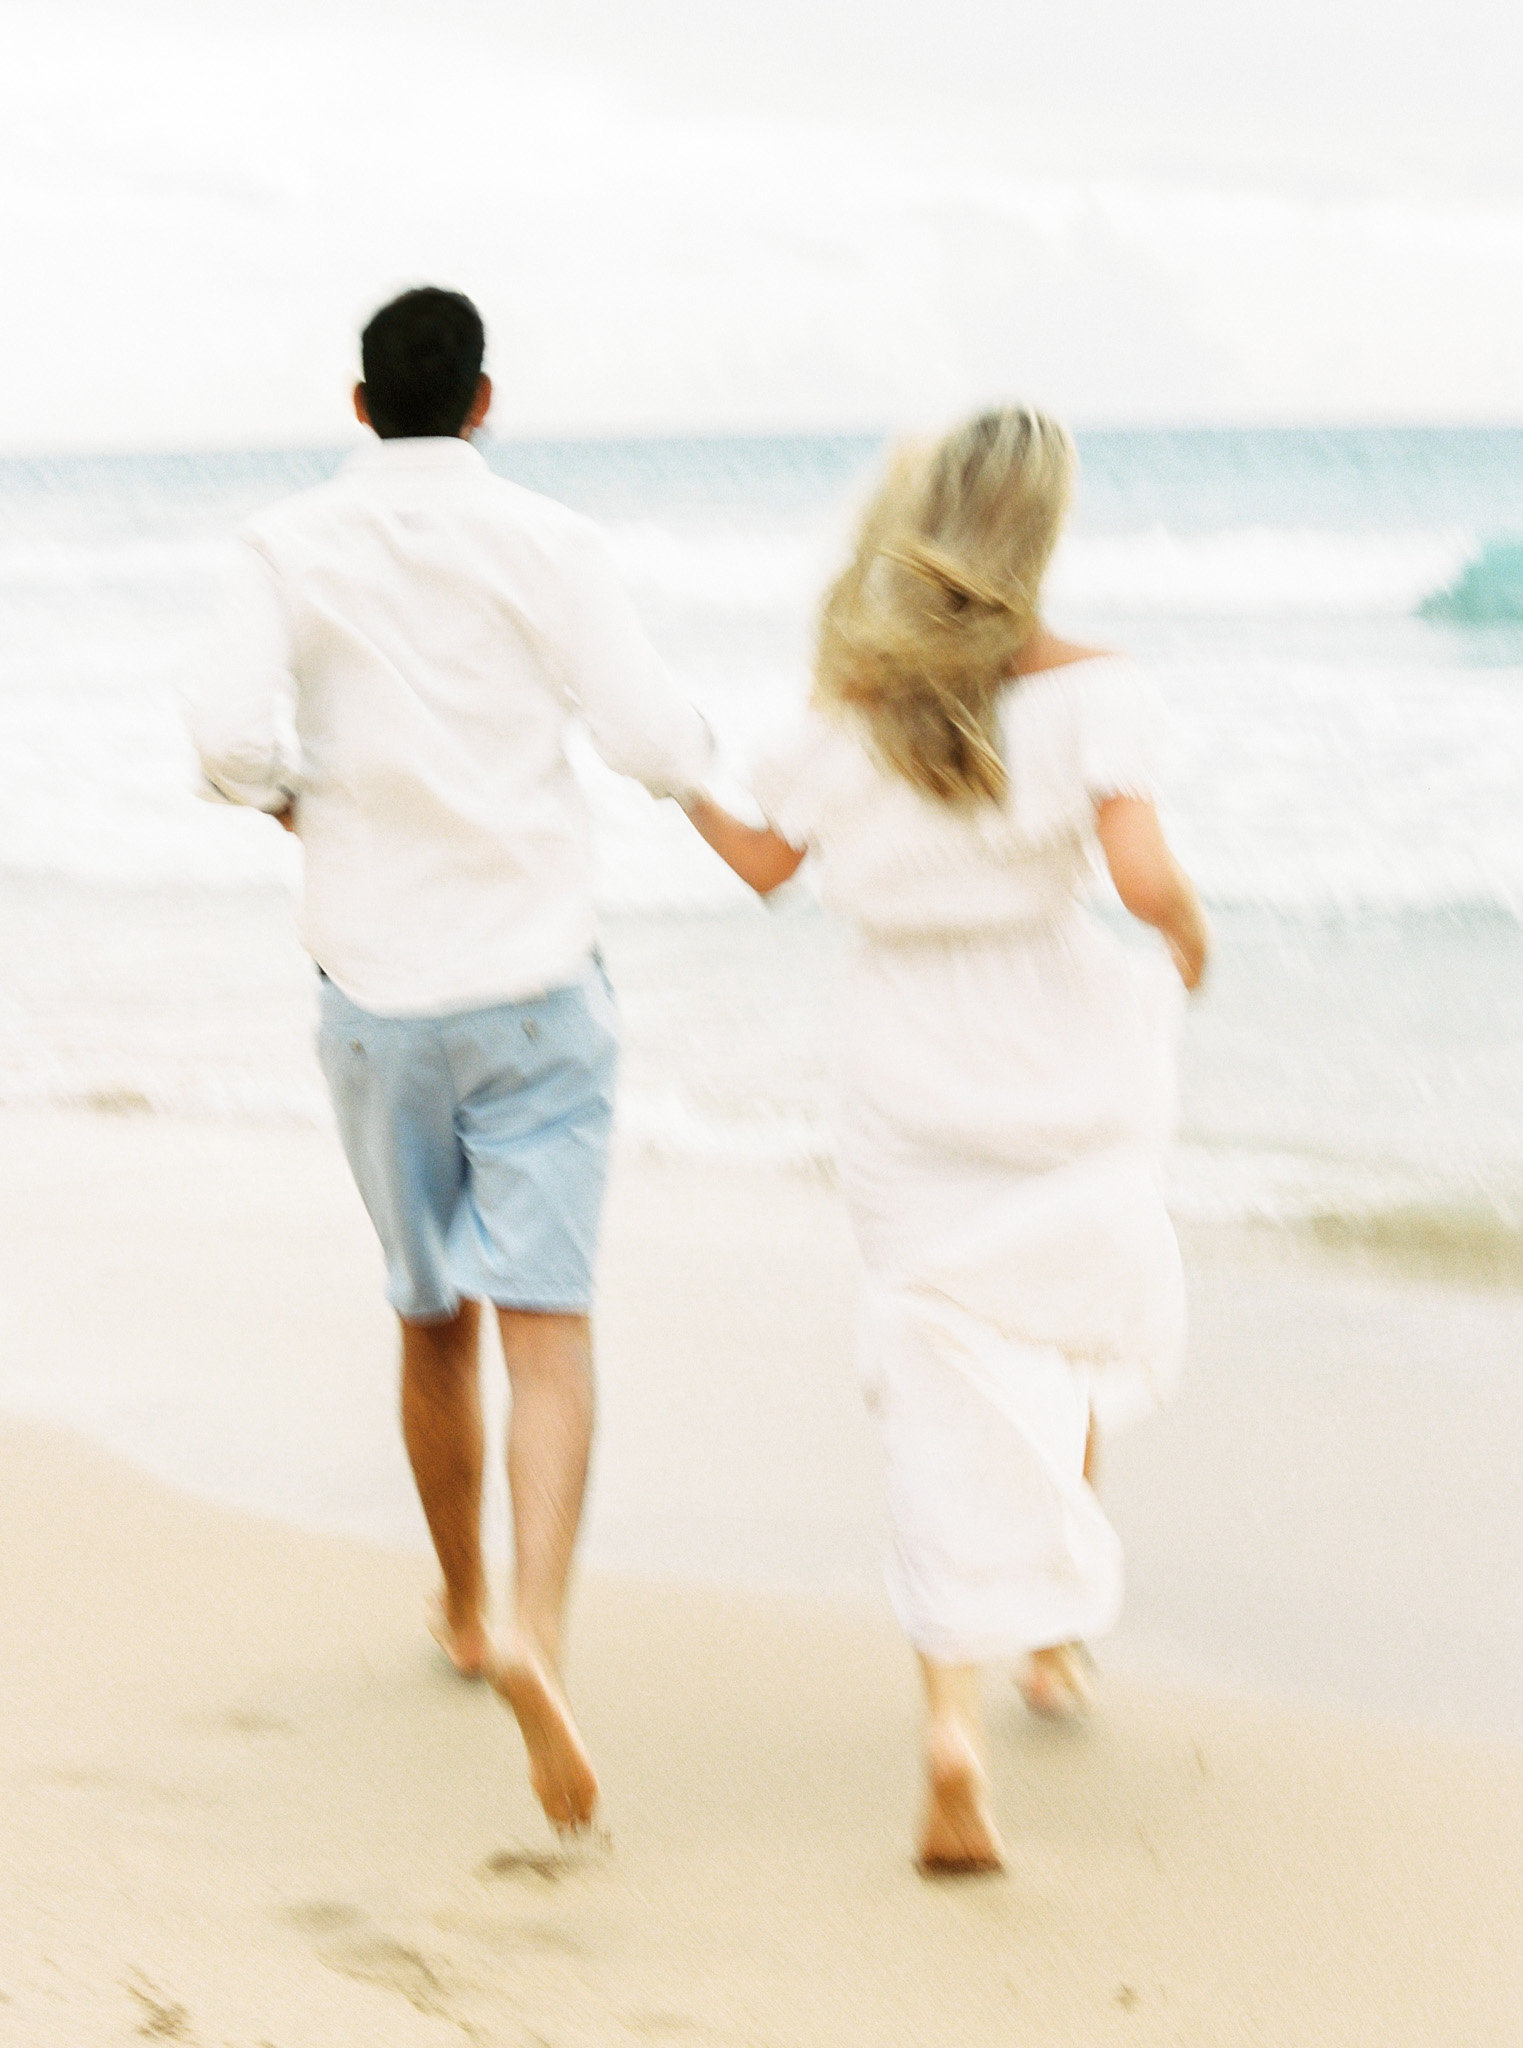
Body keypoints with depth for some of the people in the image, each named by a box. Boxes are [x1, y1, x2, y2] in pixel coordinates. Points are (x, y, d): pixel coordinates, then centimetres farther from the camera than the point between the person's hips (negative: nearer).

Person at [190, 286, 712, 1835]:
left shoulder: (294, 547, -2)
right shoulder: (543, 544, -5)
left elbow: (237, 736, -15)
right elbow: (655, 745, -9)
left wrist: (286, 793, 8)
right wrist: (684, 734, 15)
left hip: (376, 991, 2)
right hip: (533, 991, -2)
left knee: (434, 1318, 20)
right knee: (544, 1328, -8)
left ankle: (465, 1609, 35)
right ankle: (535, 1635, -28)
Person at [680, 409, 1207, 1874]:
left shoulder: (854, 699, -2)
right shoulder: (1083, 688, -12)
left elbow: (765, 859, 9)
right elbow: (1141, 873, -22)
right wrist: (1186, 938, 0)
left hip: (908, 1079, 2)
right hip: (1056, 1066, -1)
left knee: (949, 1377, 1)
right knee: (1088, 1317, 25)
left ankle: (952, 1711, -14)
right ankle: (1052, 1624, 34)